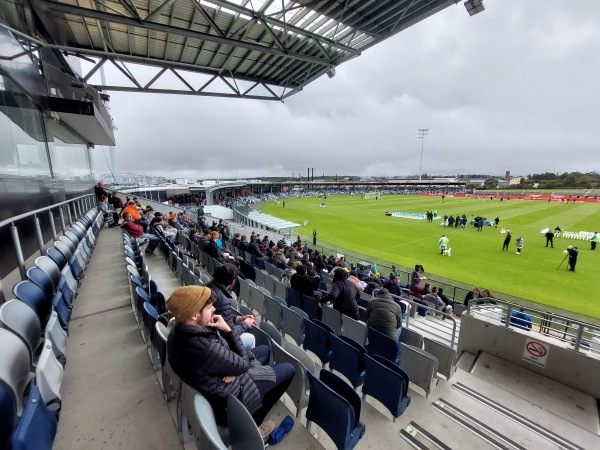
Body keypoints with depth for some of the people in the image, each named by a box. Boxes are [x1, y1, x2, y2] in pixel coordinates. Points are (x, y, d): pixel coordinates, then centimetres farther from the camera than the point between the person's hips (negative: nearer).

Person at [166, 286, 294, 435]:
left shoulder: (179, 330, -14)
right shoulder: (207, 349, -41)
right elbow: (243, 364, -22)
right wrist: (228, 329, -22)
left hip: (215, 377, 8)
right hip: (227, 396, -7)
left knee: (264, 349, 21)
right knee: (288, 370, 2)